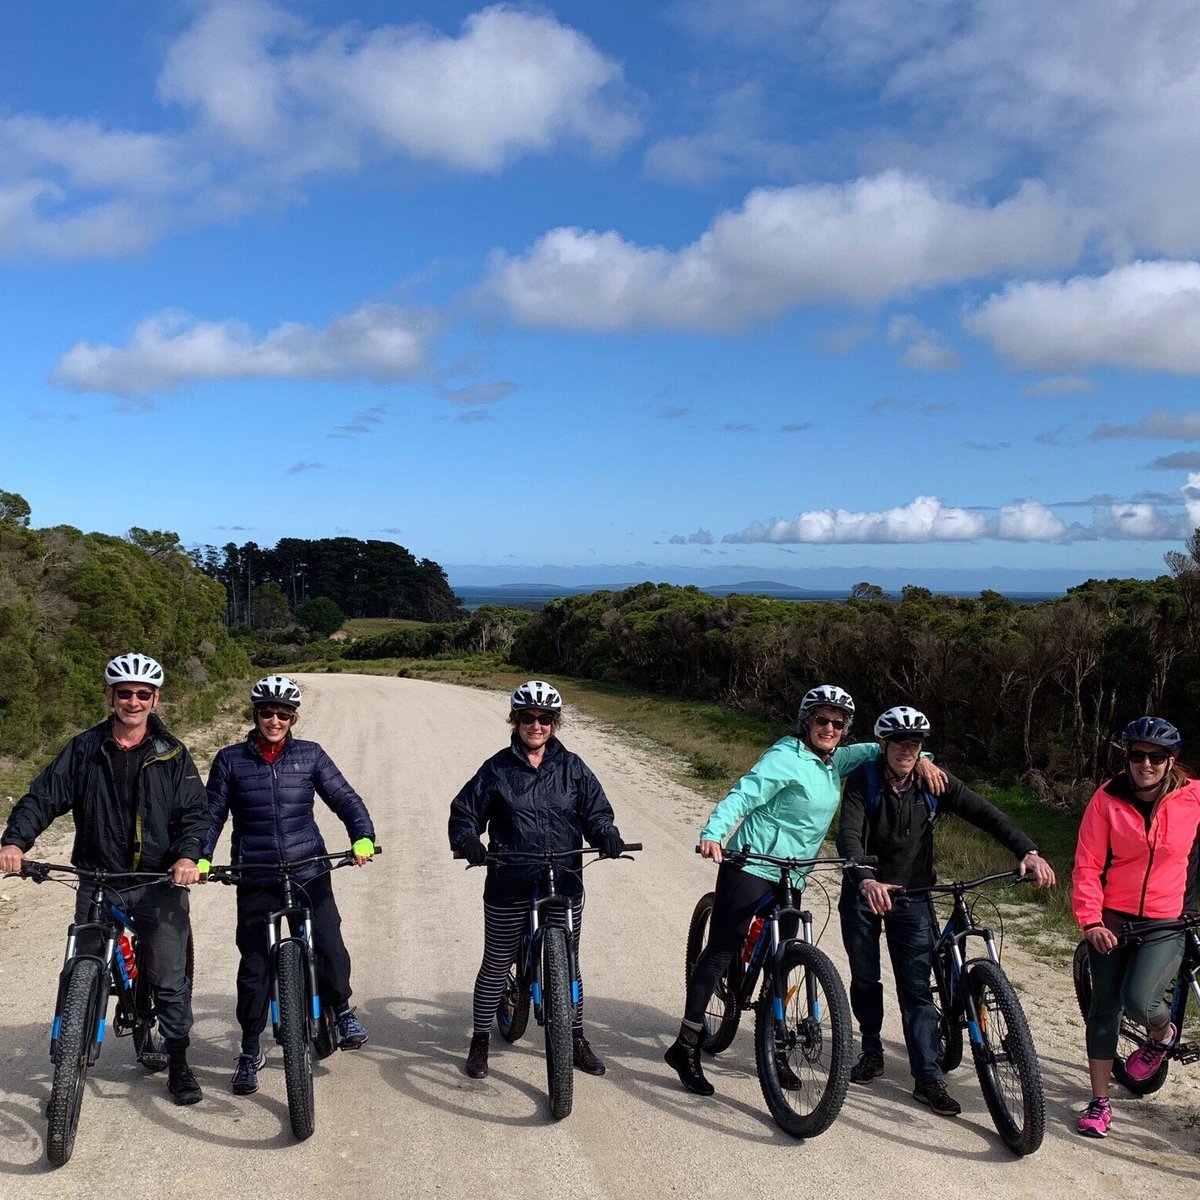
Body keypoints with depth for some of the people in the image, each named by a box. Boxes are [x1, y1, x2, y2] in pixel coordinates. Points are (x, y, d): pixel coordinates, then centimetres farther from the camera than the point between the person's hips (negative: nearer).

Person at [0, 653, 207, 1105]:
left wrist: (187, 855, -21)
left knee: (170, 979, 3)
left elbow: (194, 811, -3)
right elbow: (44, 796, -1)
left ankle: (178, 1064, 17)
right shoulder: (84, 749, 4)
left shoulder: (172, 753, 2)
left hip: (159, 884, -1)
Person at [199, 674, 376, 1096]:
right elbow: (212, 813, 7)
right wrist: (201, 857, -8)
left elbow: (345, 798, 2)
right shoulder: (231, 760, 3)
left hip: (309, 872, 0)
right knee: (254, 966, 1)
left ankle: (342, 1010, 19)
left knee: (331, 950, -11)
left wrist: (363, 837, -15)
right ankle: (250, 1051, 19)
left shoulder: (310, 756, 4)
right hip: (256, 878, 0)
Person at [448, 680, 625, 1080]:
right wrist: (468, 841, -18)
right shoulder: (497, 769, -1)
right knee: (496, 965, 10)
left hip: (564, 883, 2)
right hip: (509, 886, -1)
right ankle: (479, 1042, 25)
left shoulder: (572, 768, 3)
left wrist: (607, 835, -17)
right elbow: (464, 812, 2)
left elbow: (596, 811, 4)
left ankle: (576, 1039, 30)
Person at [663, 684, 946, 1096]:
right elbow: (742, 796, -22)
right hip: (751, 866, -8)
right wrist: (712, 833, -37)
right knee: (722, 951, -10)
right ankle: (685, 1046, -6)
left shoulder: (833, 762, 12)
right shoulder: (787, 758, -13)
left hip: (790, 877, 8)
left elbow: (877, 750, 24)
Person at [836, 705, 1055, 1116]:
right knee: (865, 979, 10)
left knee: (917, 988, -3)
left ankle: (928, 1078, -1)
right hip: (865, 892, -1)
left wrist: (1028, 851, -31)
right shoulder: (864, 781, -14)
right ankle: (872, 1051, 30)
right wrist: (865, 880, -46)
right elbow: (849, 835, -27)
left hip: (912, 895, 1)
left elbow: (984, 813, -15)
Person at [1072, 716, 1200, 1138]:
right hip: (1111, 921, 1)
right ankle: (1099, 1102, 20)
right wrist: (1091, 920, -13)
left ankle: (1161, 1035, 17)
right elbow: (1087, 865, -5)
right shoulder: (1107, 798, -6)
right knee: (1104, 1007, 5)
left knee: (1138, 999, -20)